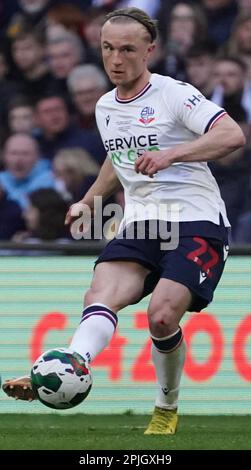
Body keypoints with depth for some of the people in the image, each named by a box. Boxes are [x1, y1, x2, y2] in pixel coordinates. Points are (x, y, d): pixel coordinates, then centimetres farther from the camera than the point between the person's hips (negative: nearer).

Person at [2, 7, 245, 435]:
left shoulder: (174, 95, -7)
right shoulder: (105, 107, 16)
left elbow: (232, 135, -22)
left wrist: (170, 154, -32)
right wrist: (87, 202, 39)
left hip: (196, 222, -6)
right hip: (140, 224, 6)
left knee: (162, 315, -23)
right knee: (101, 295, -24)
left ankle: (167, 408, 3)